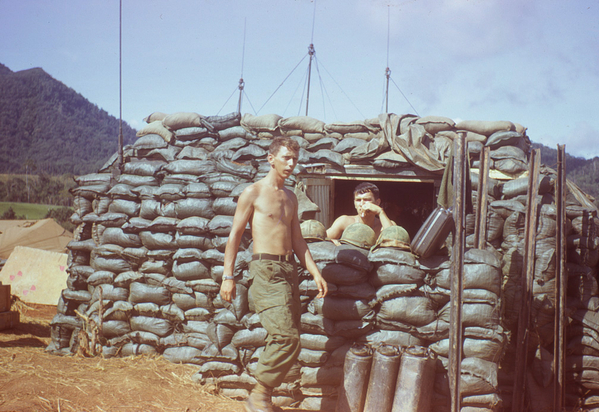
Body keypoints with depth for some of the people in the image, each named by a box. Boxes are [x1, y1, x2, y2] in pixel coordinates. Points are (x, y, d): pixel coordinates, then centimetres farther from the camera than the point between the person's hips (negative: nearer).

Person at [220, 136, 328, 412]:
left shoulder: (290, 198, 20)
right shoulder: (253, 193, 0)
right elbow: (235, 235, -2)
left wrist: (315, 273, 14)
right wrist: (228, 276, -8)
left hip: (289, 270, 7)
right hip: (266, 270, -7)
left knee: (284, 340, 6)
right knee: (287, 338, -17)